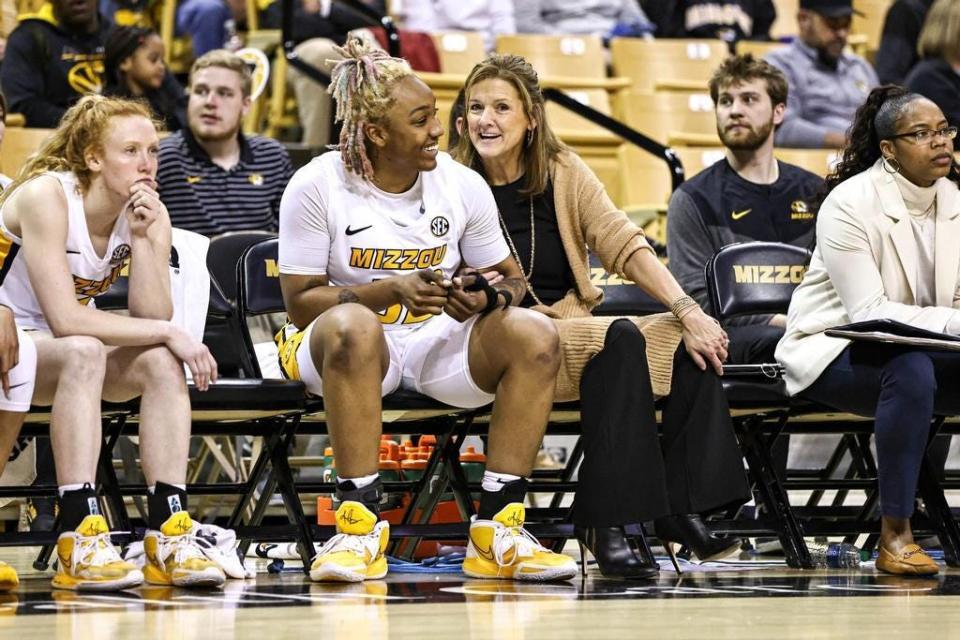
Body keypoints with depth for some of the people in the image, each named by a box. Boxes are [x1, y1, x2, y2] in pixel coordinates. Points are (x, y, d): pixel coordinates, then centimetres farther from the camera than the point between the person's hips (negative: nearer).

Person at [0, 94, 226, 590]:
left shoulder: (149, 215, -4)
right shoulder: (45, 196, -23)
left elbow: (154, 317, -14)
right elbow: (64, 319, -29)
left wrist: (142, 236, -24)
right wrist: (167, 333, -26)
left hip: (68, 355, 6)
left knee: (161, 362, -20)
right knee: (82, 352, -36)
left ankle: (168, 539, -24)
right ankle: (78, 543, -41)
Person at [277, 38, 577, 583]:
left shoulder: (463, 185, 2)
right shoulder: (318, 186, -9)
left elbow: (512, 279, 10)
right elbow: (301, 303, -10)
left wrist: (487, 298, -16)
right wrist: (392, 291, -24)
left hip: (439, 343, 4)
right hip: (351, 348, -4)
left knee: (536, 335, -24)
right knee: (352, 327, -40)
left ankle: (497, 532, -25)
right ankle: (361, 527, -37)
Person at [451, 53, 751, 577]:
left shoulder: (563, 172, 9)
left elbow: (626, 246, 1)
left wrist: (688, 310, -12)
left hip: (574, 328, 6)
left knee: (689, 340, -17)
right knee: (618, 337, -32)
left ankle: (681, 509, -16)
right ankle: (604, 523, -32)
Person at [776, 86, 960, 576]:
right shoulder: (850, 204, -17)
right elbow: (868, 313, -25)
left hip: (919, 346, 6)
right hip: (834, 351, -6)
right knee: (911, 369, -37)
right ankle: (894, 537, -32)